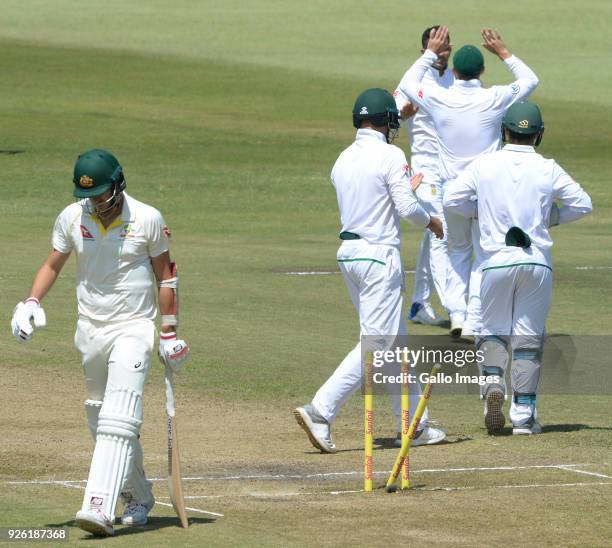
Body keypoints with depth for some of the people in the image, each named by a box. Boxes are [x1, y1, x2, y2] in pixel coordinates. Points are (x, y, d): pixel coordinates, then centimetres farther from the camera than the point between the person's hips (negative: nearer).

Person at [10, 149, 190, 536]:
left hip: (134, 329, -5)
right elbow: (53, 264, 12)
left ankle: (100, 508, -28)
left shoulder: (148, 219, -8)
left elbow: (166, 276, 0)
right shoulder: (72, 218, 0)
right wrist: (32, 302, -6)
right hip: (90, 330, 5)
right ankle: (139, 498, 28)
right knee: (100, 420, 11)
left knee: (118, 419, -17)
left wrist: (170, 333, -1)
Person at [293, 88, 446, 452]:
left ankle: (413, 424, 19)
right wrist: (431, 221, 5)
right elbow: (407, 208, -16)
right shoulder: (390, 156, -11)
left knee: (395, 341, 15)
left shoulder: (343, 161, 11)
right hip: (379, 255, -8)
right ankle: (321, 411, -19)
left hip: (349, 253, 8)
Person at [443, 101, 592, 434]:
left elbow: (450, 200, -1)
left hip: (496, 260, 0)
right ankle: (523, 415, 7)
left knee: (493, 330, 16)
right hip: (536, 261, 0)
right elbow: (583, 204, 3)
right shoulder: (548, 170, 0)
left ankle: (492, 378, -13)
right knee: (528, 336, 7)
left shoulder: (484, 165, 0)